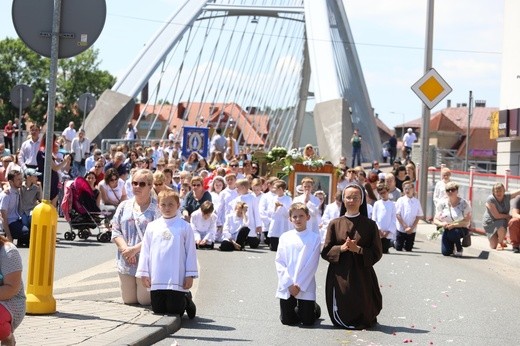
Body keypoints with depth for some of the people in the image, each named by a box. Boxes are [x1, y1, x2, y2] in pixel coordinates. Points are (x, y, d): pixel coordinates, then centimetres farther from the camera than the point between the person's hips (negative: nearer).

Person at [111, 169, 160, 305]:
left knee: (145, 300, -2)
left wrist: (135, 249, -18)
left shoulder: (156, 208, -7)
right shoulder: (124, 206, 10)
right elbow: (116, 231, 6)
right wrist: (125, 248, -11)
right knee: (128, 300, 10)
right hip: (125, 262, 5)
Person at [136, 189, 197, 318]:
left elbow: (191, 252, 0)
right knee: (158, 310, 8)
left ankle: (187, 300, 30)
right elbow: (145, 251, 9)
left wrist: (190, 275, -2)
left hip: (177, 279, -3)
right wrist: (143, 273, 5)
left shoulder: (184, 227, -2)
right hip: (156, 280, 3)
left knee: (175, 310, -2)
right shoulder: (152, 227, 6)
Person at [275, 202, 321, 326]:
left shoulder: (314, 238, -3)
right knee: (287, 320, 3)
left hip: (306, 287, -2)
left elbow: (312, 264, -7)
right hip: (286, 287, 2)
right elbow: (279, 262, 1)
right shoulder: (285, 237, 4)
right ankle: (298, 310, 35)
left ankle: (315, 308, 32)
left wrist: (299, 286, -12)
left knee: (307, 321, 0)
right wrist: (289, 284, -10)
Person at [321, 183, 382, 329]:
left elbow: (377, 253, -1)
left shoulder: (370, 225, 2)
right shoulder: (335, 224, 6)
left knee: (364, 319, 2)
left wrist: (358, 249, -15)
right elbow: (325, 252, 3)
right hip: (340, 277, 1)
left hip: (362, 276, -1)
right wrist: (341, 248, -14)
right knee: (340, 319, 0)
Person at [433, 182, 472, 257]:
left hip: (461, 228, -3)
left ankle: (459, 249, -6)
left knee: (453, 233, -38)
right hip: (447, 229, 3)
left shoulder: (463, 203, -13)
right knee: (445, 252, -12)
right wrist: (441, 224, -26)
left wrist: (454, 225, -31)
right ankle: (452, 246, 26)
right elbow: (435, 220, -3)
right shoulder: (442, 203, -4)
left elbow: (467, 222, -18)